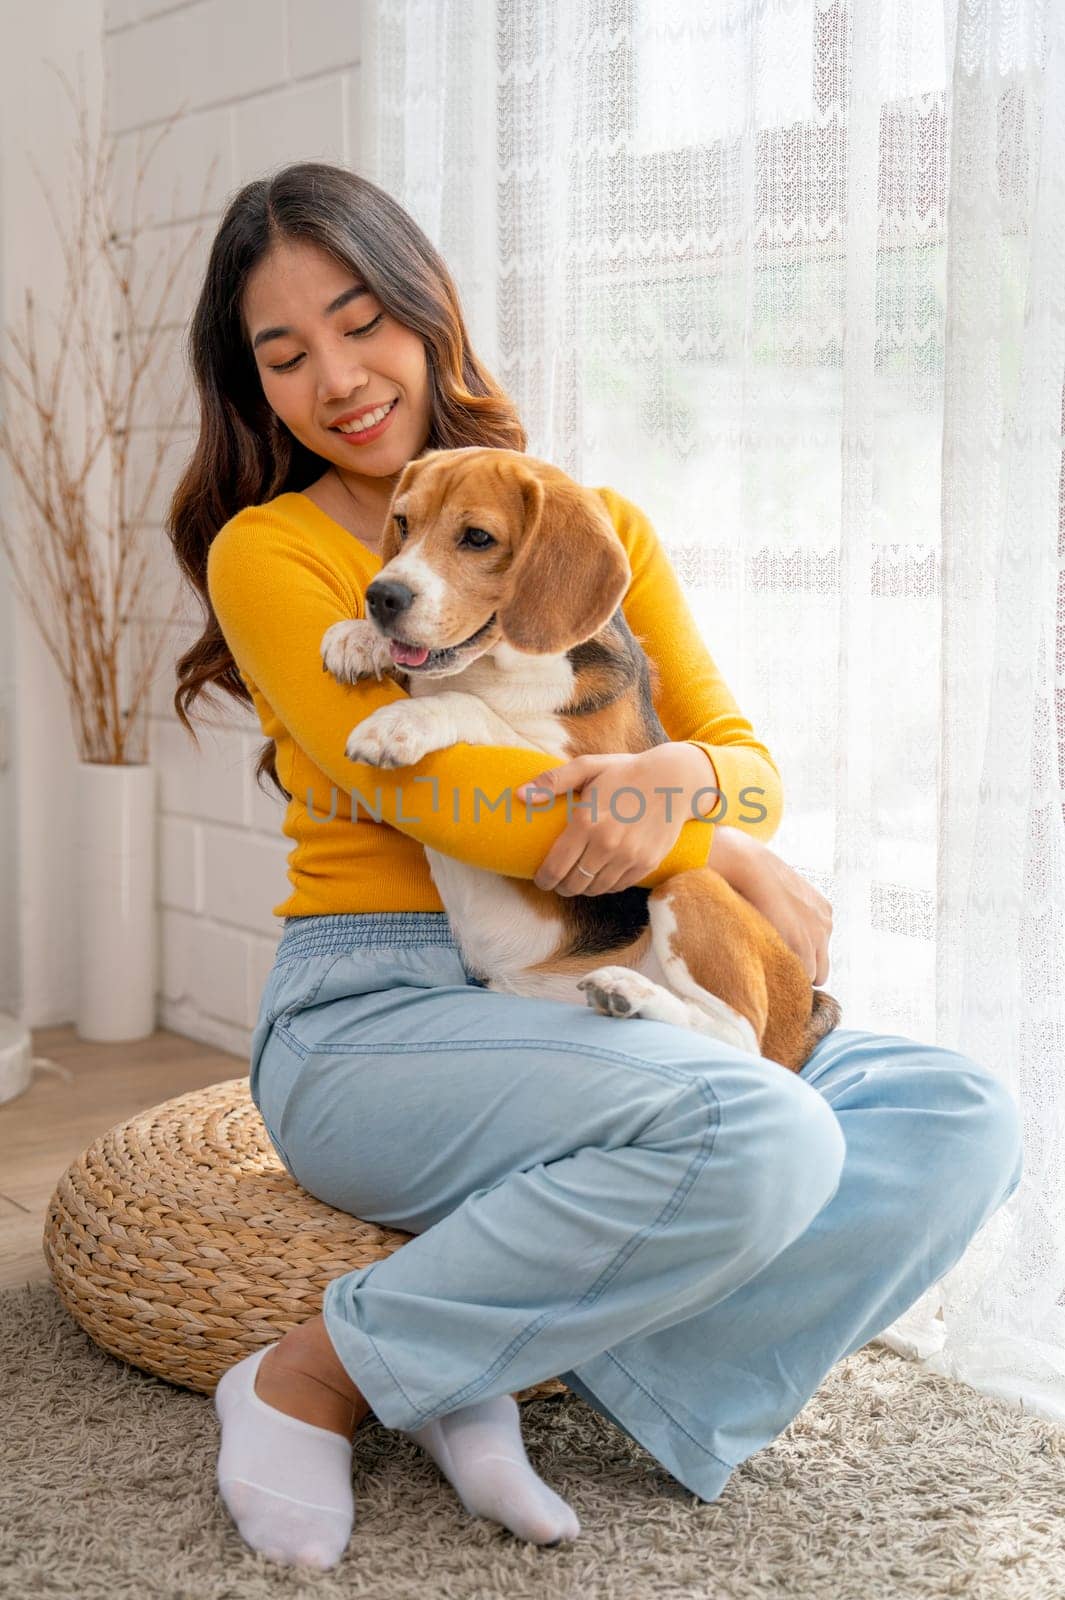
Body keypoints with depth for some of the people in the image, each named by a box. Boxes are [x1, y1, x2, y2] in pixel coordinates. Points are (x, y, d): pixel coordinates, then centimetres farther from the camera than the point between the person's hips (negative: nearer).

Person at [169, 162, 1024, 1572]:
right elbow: (431, 790, -15)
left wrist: (680, 777, -19)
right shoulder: (267, 551, -2)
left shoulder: (600, 527, 13)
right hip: (372, 1016, -5)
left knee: (962, 1121, -14)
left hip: (592, 1014, 6)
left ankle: (508, 1372, -17)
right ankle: (314, 1379, -14)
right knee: (761, 1136, -31)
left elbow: (753, 767, 6)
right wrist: (730, 862, -13)